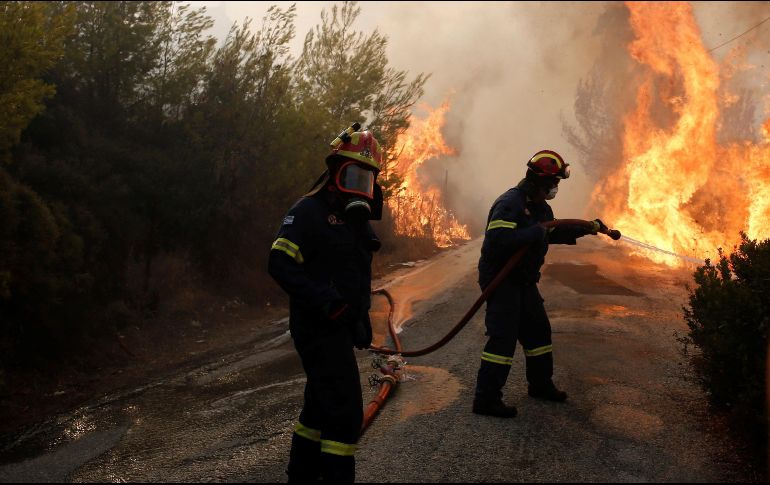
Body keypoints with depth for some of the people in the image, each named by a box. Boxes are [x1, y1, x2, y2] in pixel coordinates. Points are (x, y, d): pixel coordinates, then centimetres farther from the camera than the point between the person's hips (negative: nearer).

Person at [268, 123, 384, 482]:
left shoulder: (356, 217, 15)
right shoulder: (310, 211, -13)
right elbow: (280, 264, -22)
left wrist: (362, 318, 20)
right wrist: (324, 301, -27)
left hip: (341, 328, 9)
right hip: (319, 328, -9)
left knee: (321, 405, 18)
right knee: (345, 411, -11)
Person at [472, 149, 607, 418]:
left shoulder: (540, 207, 11)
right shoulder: (510, 203, -21)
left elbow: (553, 233, 28)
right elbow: (497, 240, -34)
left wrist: (587, 228, 23)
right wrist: (534, 233, -30)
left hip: (523, 280, 10)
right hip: (501, 280, -10)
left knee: (538, 331, 19)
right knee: (503, 338, -12)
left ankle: (541, 384, 37)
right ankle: (486, 398, -6)